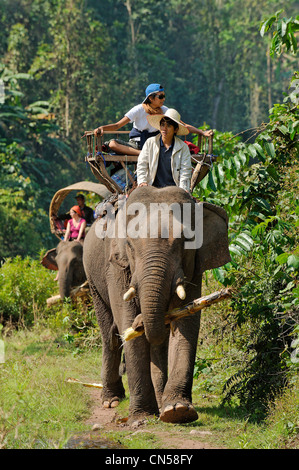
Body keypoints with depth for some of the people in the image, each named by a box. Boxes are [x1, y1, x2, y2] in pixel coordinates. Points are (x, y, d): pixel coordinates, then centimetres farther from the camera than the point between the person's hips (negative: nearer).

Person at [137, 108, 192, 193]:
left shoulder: (183, 147, 7)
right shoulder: (150, 143, 10)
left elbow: (185, 170, 2)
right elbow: (142, 165, 9)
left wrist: (183, 190, -12)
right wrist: (142, 182, -8)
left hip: (174, 188, -1)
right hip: (153, 187, 1)